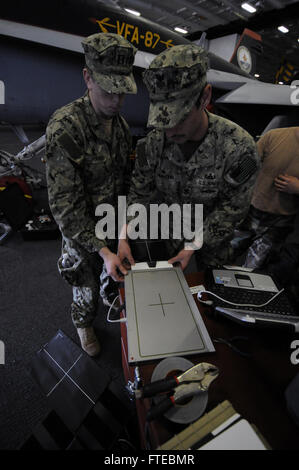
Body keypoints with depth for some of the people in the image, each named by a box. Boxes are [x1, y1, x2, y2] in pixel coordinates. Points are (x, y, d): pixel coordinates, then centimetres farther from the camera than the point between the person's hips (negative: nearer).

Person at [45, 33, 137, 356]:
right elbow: (65, 205, -26)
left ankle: (112, 299, 63)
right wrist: (101, 250, -29)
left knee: (114, 273, 29)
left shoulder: (121, 124, -2)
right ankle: (84, 323, 51)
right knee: (87, 289, 17)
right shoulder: (64, 128, -24)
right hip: (81, 232, -5)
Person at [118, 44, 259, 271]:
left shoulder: (239, 148, -30)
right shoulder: (154, 142, -19)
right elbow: (140, 192, -11)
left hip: (214, 235, -2)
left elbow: (232, 209, -22)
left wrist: (193, 246, -23)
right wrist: (124, 237, -19)